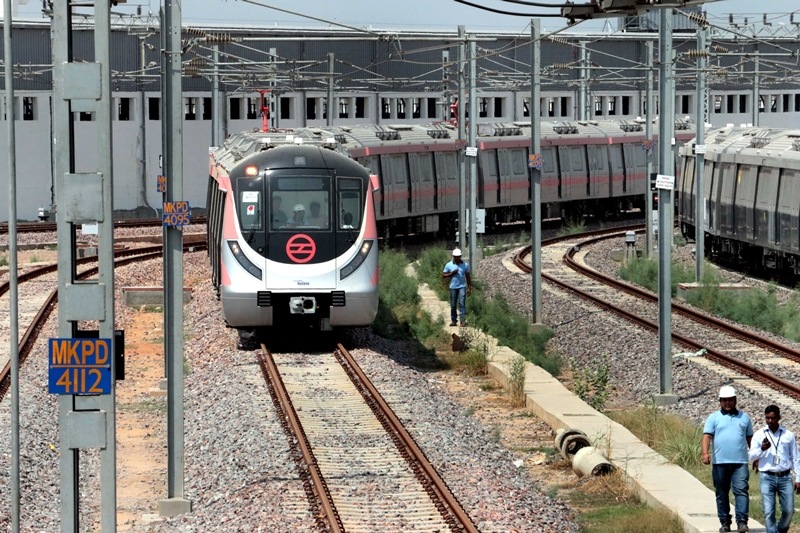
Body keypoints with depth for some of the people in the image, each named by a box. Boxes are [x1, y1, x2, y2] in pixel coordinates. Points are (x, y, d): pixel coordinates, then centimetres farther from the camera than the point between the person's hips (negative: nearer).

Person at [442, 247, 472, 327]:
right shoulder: (449, 265, 2)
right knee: (453, 305, 6)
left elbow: (468, 277, 8)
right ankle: (453, 320, 16)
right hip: (453, 287, 1)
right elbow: (443, 275, 4)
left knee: (462, 303, -12)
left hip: (462, 287, -1)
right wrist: (452, 273, -12)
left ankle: (463, 321, -16)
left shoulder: (465, 265, 3)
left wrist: (469, 288, 6)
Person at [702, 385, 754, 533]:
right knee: (722, 494, 6)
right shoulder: (714, 418, 7)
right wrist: (705, 453, -20)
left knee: (741, 491, -12)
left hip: (740, 462, 0)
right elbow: (707, 436, -4)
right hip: (720, 462, 0)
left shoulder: (744, 417, 14)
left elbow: (750, 438, 18)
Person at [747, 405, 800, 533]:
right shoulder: (759, 435, 5)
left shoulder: (788, 435, 7)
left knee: (788, 510, 0)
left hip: (785, 477, 1)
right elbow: (751, 457, 4)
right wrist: (761, 449, -17)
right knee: (769, 512, -7)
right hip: (767, 478, -1)